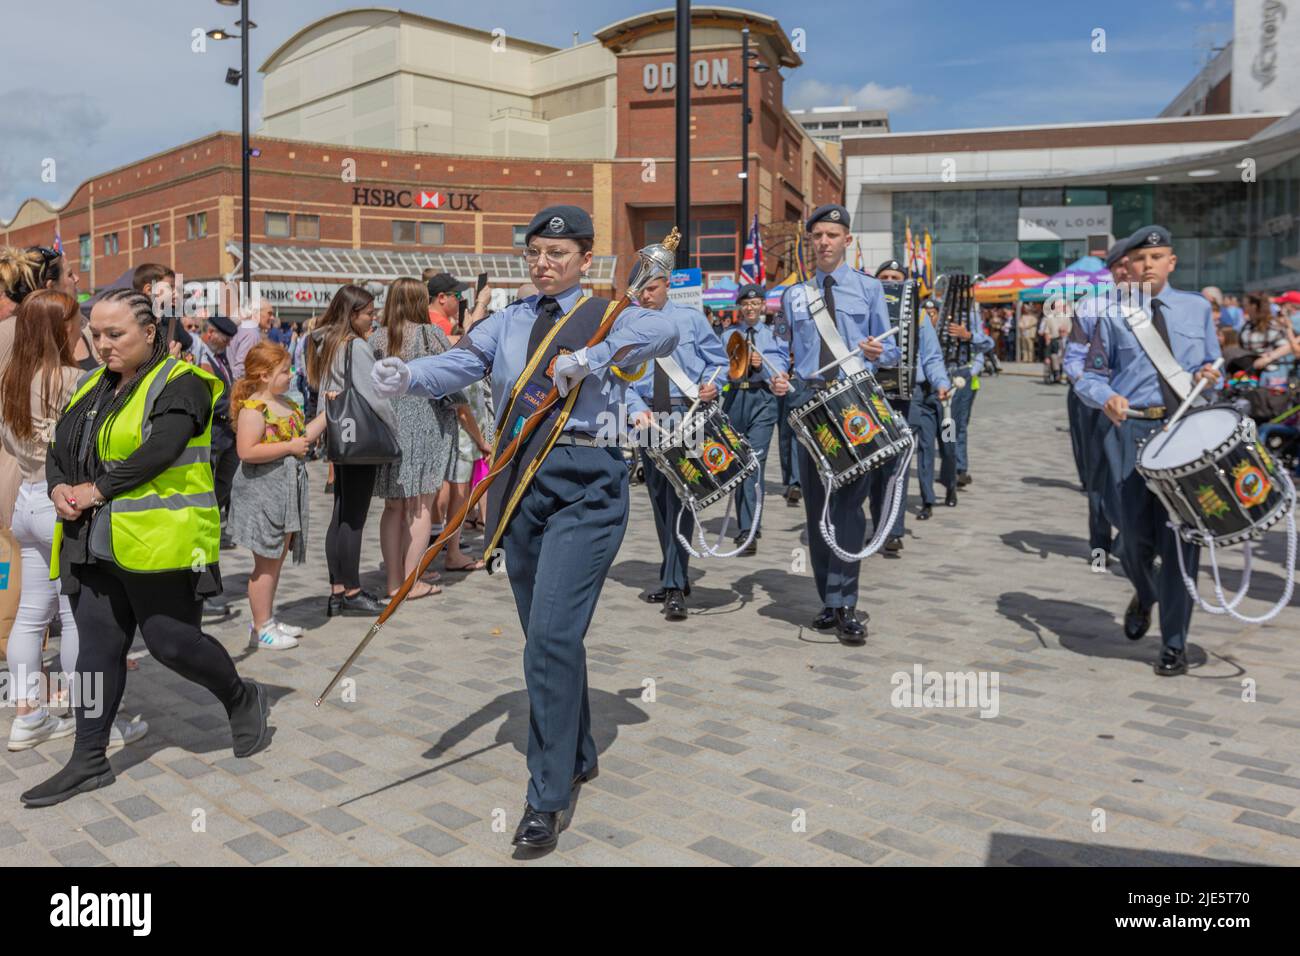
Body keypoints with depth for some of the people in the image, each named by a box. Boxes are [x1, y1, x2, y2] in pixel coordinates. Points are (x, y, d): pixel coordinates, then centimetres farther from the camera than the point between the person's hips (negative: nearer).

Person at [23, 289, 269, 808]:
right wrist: (59, 488, -4)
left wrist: (96, 490, -16)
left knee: (170, 642, -3)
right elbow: (58, 450, 17)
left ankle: (244, 698, 22)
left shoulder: (181, 384, -8)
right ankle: (89, 760, 20)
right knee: (98, 646, 10)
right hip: (95, 546, 8)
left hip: (159, 544, -7)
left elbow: (159, 452, -20)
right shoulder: (93, 386, 17)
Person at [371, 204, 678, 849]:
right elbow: (461, 364, -2)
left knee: (552, 635, -13)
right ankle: (577, 756, 36)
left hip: (584, 485, -5)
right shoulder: (509, 323, 14)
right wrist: (407, 377, -20)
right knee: (544, 637, 15)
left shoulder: (607, 316, 1)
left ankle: (546, 798, -2)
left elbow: (663, 331, -20)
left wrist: (594, 358, -30)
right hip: (519, 484, 5)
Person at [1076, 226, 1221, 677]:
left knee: (1179, 535, -1)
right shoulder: (1113, 317, 7)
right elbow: (1089, 377, 7)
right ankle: (1144, 596, 36)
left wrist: (1210, 374, -5)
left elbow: (1214, 367, 19)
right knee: (1135, 536, -1)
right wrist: (1108, 396, -15)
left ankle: (1174, 644, 11)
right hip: (1133, 432, -1)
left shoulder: (1197, 308, 13)